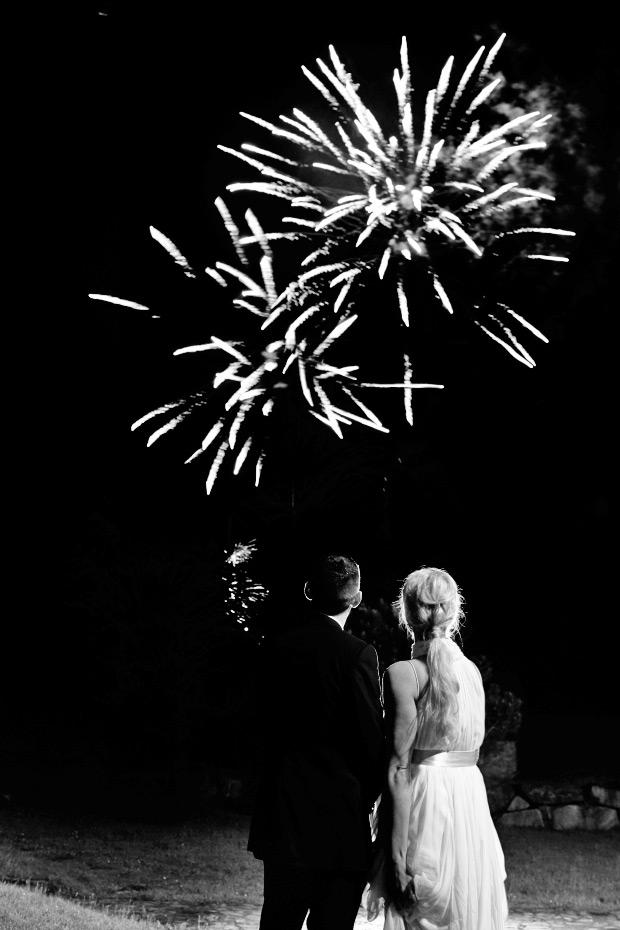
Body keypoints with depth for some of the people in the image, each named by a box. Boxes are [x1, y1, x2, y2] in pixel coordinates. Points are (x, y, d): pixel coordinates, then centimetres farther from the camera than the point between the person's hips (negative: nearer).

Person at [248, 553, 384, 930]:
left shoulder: (276, 648, 2)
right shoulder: (358, 654, -12)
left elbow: (267, 723, 8)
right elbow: (371, 737, -9)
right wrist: (371, 797, 6)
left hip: (282, 814, 5)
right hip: (340, 814, -5)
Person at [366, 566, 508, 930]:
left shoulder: (404, 674, -10)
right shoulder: (473, 672, 9)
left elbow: (399, 770, -15)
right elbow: (469, 750, 12)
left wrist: (396, 855, -17)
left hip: (425, 804, -6)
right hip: (473, 804, 6)